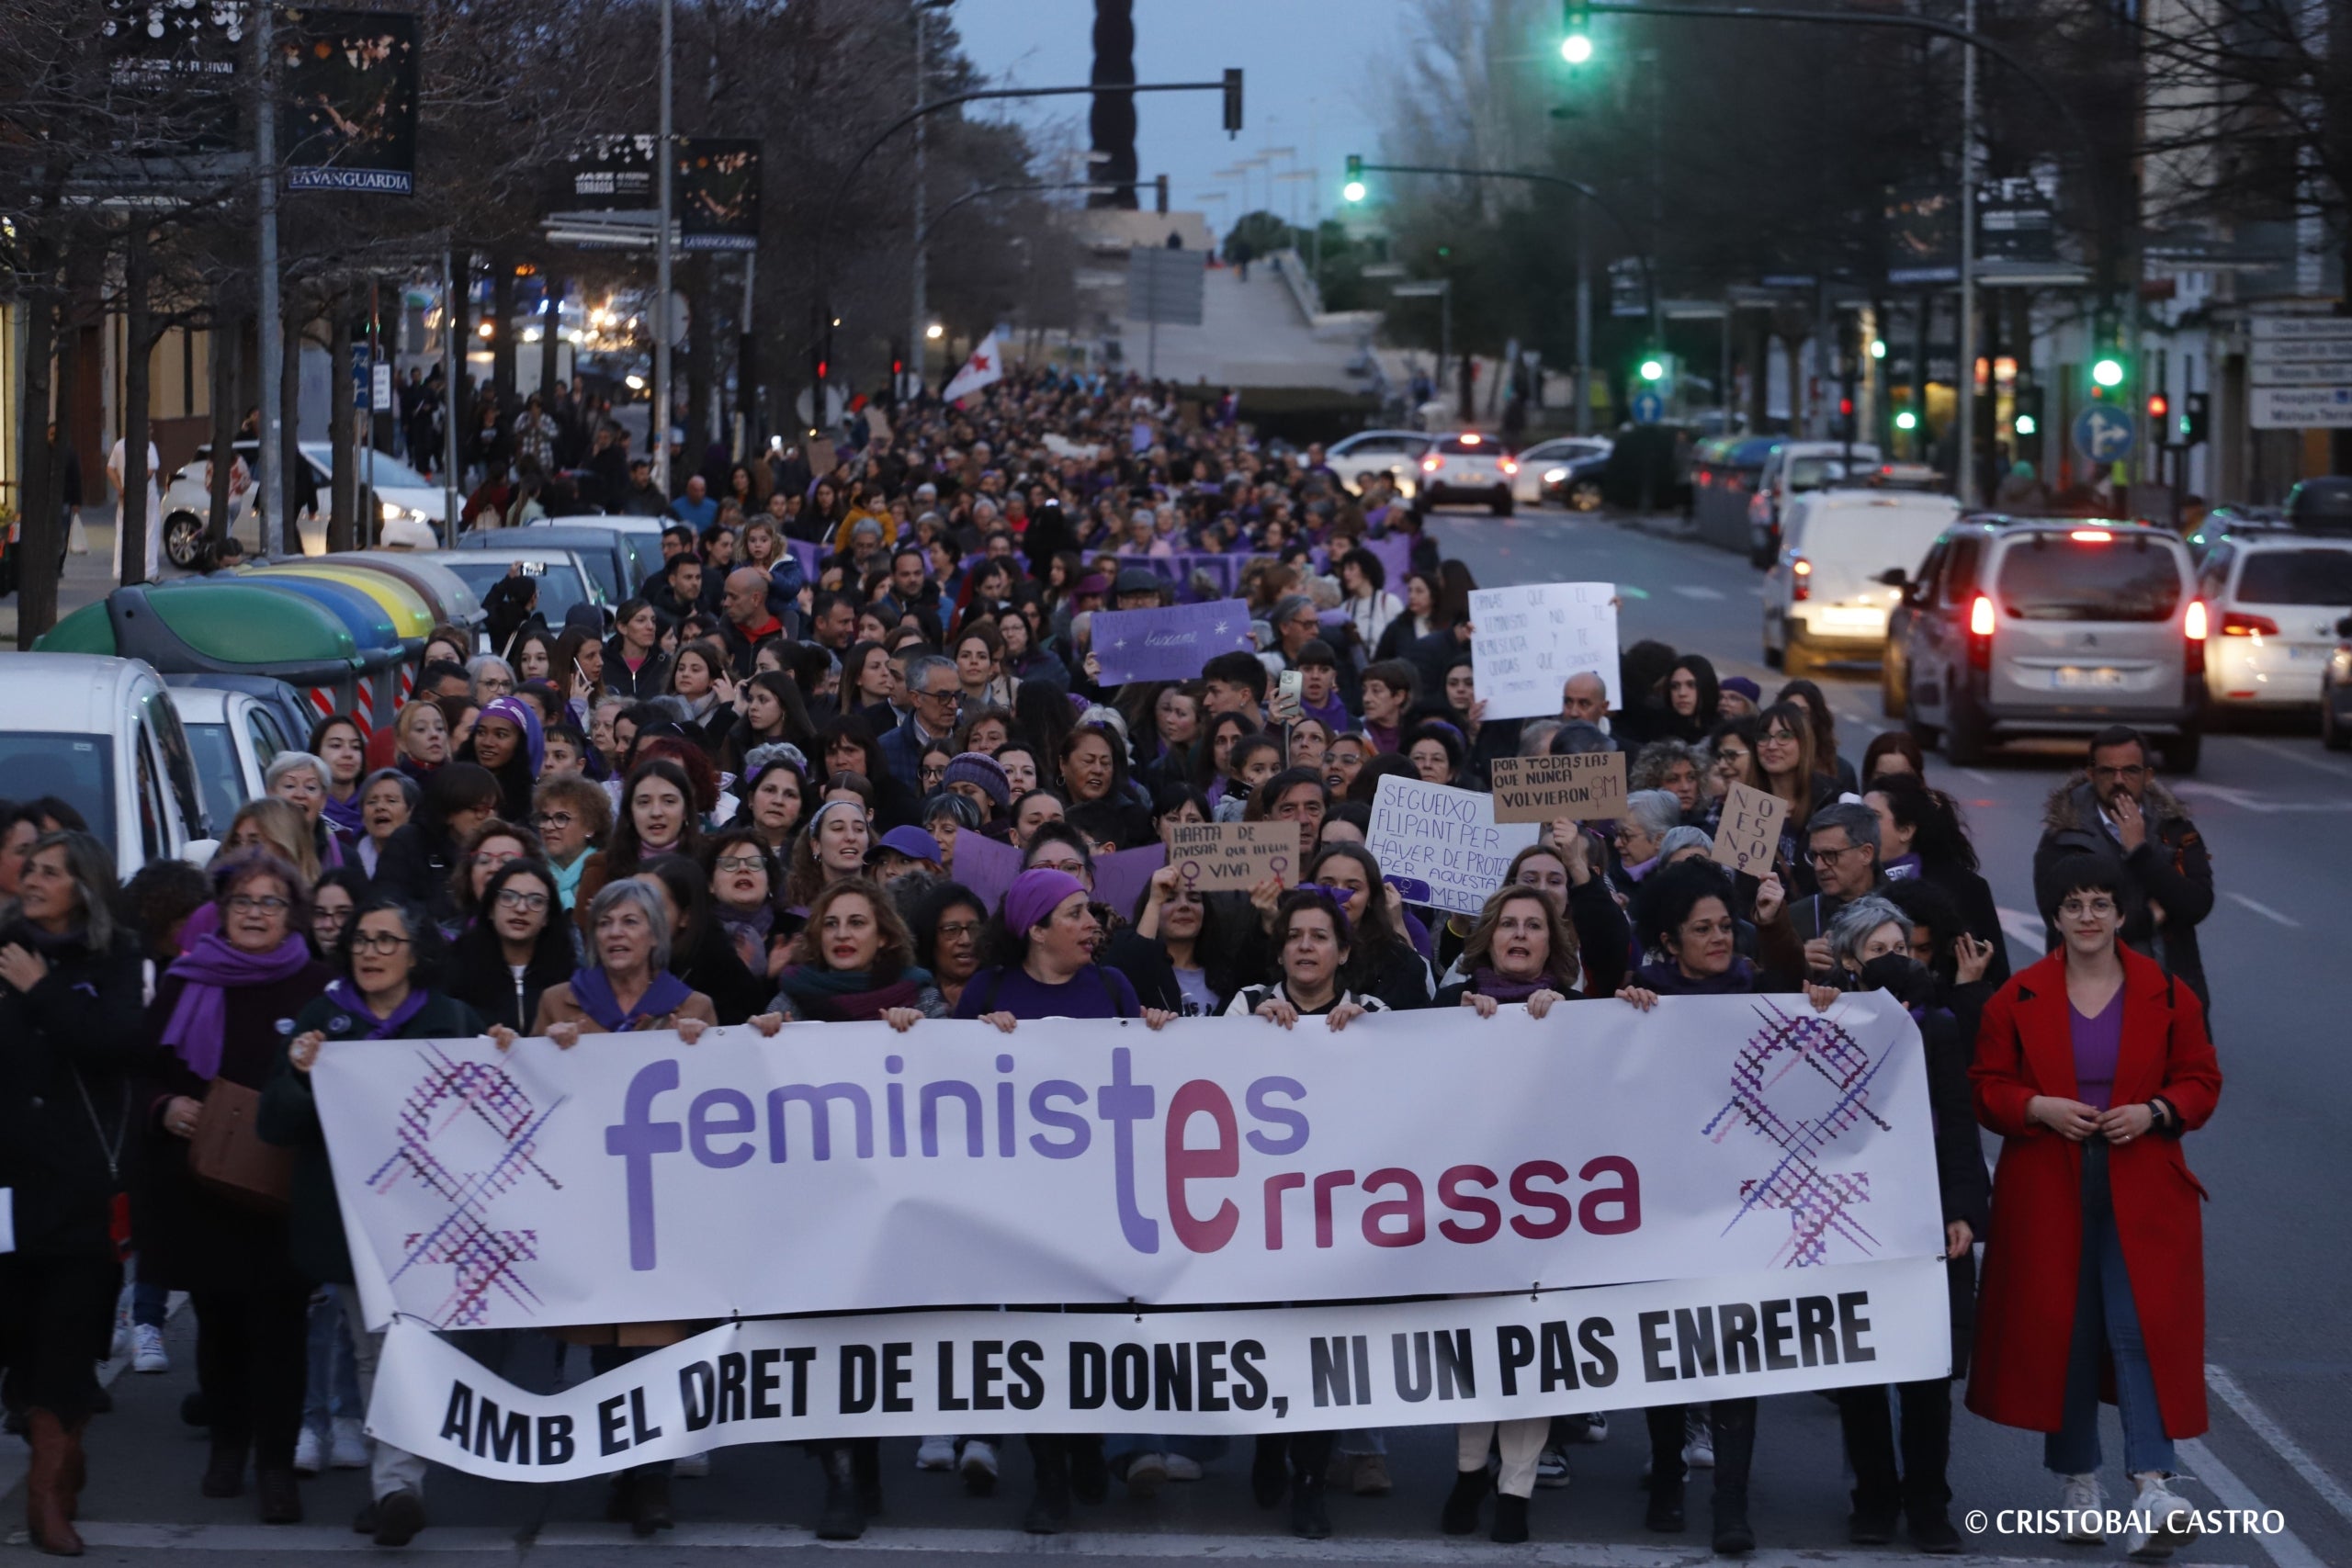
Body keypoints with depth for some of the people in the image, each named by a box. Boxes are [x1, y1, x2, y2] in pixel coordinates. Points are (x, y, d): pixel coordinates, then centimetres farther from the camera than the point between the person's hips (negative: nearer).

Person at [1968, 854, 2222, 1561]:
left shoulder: (2166, 994, 3)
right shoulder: (2018, 998, 3)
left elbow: (2201, 1080, 7)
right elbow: (1987, 1087, 5)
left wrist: (2154, 1113, -13)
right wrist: (2041, 1109, -14)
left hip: (2142, 1196, -1)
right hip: (2047, 1193, 1)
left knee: (2144, 1327, -12)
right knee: (2058, 1331, 3)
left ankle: (2152, 1490, -19)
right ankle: (2077, 1481, 19)